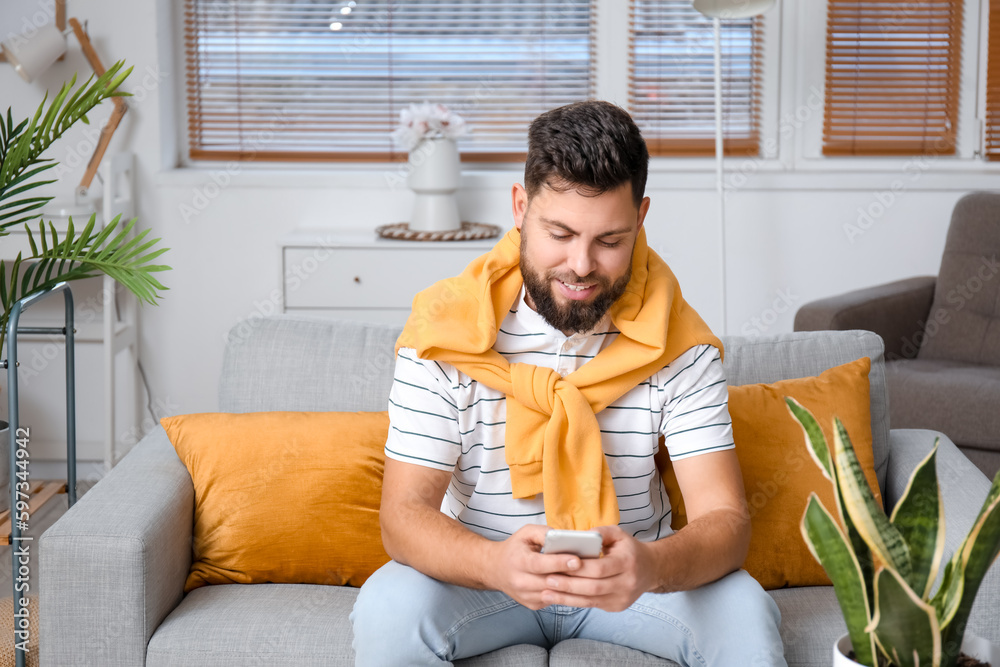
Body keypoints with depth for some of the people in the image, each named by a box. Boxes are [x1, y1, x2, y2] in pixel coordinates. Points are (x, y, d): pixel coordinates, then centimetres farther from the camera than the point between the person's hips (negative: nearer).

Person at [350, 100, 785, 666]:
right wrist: (497, 565, -42)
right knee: (387, 611, -30)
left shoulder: (678, 342, -12)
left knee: (745, 613, -27)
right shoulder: (445, 329, -15)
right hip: (477, 572, 0)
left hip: (630, 576, 0)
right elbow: (405, 514, -18)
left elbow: (725, 519, -17)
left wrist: (651, 566, -43)